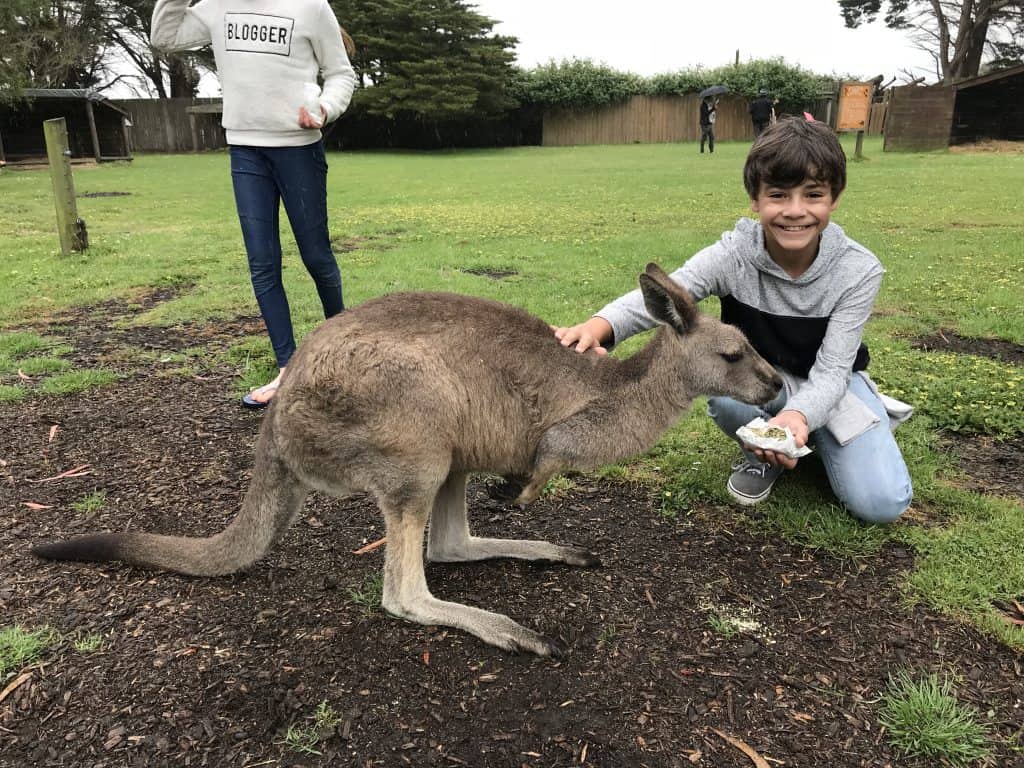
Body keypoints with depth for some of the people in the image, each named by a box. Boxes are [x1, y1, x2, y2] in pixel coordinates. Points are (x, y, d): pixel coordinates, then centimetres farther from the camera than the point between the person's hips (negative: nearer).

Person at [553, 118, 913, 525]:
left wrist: (798, 415, -48)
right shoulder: (734, 254, -24)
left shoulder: (858, 271, -22)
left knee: (881, 503, -17)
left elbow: (830, 370, -25)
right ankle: (762, 450, -2)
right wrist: (598, 326, -61)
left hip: (827, 383, 0)